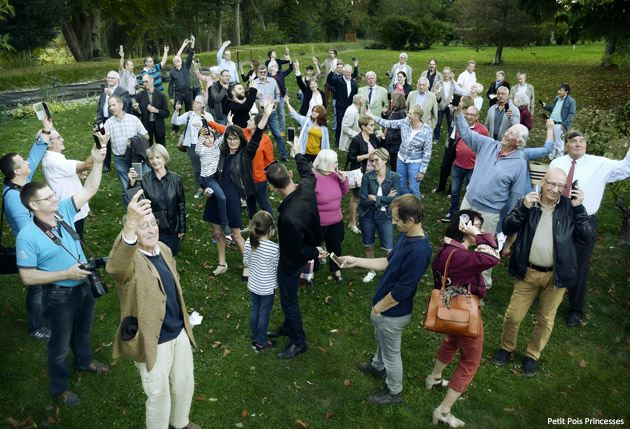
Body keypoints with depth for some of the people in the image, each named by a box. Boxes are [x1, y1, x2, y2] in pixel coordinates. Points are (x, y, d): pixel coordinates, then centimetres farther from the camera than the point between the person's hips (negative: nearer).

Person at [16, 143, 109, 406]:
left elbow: (88, 190, -9)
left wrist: (98, 162, -23)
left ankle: (84, 361, 57)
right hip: (60, 296, -6)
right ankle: (59, 388, 38)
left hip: (83, 286, 6)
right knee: (60, 344, 15)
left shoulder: (62, 211, -9)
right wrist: (67, 274, -27)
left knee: (83, 330, 29)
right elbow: (28, 277, -21)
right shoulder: (27, 236, -24)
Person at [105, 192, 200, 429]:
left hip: (180, 332, 7)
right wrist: (130, 226, -66)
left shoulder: (164, 250, -1)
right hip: (153, 341, -7)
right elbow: (115, 267, -51)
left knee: (185, 384, 24)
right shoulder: (130, 259, -24)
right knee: (159, 394, 13)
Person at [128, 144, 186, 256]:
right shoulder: (144, 179, -10)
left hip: (171, 228, 1)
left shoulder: (176, 179, -6)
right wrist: (132, 183, -34)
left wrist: (182, 229, 4)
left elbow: (181, 205, 1)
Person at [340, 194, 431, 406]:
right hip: (383, 305, 9)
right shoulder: (406, 236, -6)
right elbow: (388, 262, 8)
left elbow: (401, 291, -31)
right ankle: (378, 366, 62)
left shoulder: (418, 252, -36)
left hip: (393, 314, -9)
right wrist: (356, 261, 4)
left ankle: (394, 392, 40)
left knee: (391, 353, 15)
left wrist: (378, 309, -16)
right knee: (381, 339, 34)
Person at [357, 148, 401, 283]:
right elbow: (363, 200, -17)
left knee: (388, 249, 1)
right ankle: (371, 271, 39)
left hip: (385, 216, -2)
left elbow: (394, 200, -20)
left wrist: (374, 198, -18)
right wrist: (385, 199, -17)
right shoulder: (367, 177, -9)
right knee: (368, 246, 17)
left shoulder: (394, 177, -10)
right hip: (367, 215, 2)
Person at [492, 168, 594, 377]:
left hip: (556, 275, 0)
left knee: (546, 320, 14)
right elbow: (507, 229, -9)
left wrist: (579, 208, -19)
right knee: (513, 315, 8)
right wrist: (523, 208, -23)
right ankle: (506, 348, 35)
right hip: (529, 272, 1)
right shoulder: (528, 202, -4)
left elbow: (587, 238, -10)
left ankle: (532, 356, 37)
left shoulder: (569, 207, -7)